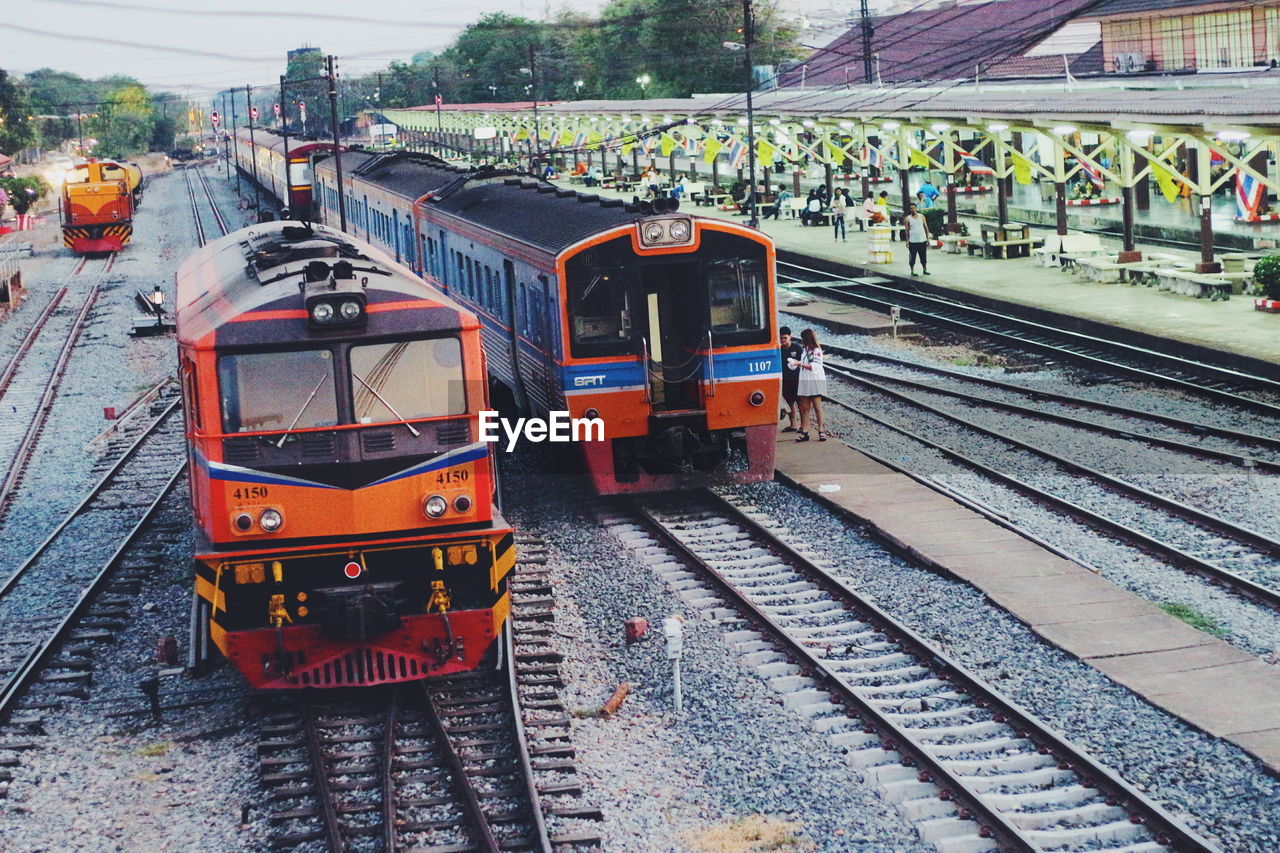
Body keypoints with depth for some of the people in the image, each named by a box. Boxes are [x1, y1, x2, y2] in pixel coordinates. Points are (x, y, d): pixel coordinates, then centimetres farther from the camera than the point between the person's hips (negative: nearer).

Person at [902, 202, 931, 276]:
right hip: (913, 241, -2)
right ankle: (912, 271, 9)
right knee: (912, 257, 0)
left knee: (924, 257, 5)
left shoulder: (921, 216, 5)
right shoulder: (907, 219, -1)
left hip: (922, 240, 2)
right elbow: (906, 230, -1)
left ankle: (925, 269, 17)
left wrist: (928, 238, 4)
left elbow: (926, 227, 8)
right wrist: (907, 241, -6)